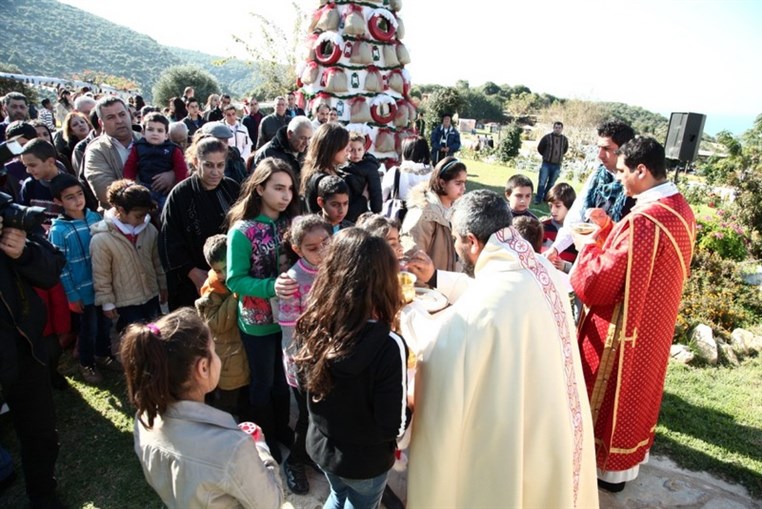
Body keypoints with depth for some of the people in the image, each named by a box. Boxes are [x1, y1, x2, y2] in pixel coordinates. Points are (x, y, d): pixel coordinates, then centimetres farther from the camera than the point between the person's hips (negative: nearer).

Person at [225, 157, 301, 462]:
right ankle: (265, 438, 39)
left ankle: (282, 429, 45)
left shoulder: (290, 224, -5)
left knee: (283, 377, 22)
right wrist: (272, 287, -31)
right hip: (258, 322, -4)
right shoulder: (242, 231, -17)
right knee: (263, 382, 16)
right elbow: (235, 280, -17)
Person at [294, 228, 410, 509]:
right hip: (365, 461, -3)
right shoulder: (388, 346, -34)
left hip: (320, 445, 4)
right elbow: (392, 427, -24)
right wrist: (412, 395, -7)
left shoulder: (313, 326, -18)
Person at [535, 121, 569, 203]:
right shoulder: (547, 137, -7)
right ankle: (538, 199, 3)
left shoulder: (565, 139, 2)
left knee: (551, 183, 11)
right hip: (546, 164, -3)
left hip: (557, 166, 3)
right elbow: (540, 148, 4)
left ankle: (546, 197, 22)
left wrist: (559, 156, 14)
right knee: (542, 182, -4)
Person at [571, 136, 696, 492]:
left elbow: (597, 284, -29)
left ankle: (606, 467, 31)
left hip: (622, 327, -9)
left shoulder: (644, 221, -31)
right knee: (637, 387, 24)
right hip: (653, 321, 9)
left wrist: (587, 244, -12)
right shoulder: (680, 209, 0)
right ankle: (628, 457, 44)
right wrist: (609, 232, 3)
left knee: (609, 395, 11)